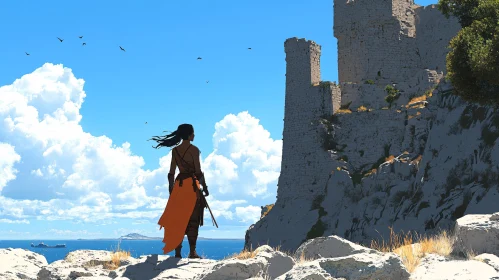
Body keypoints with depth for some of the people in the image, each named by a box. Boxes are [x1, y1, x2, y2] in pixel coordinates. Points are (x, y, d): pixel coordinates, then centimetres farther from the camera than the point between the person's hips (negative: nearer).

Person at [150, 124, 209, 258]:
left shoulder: (175, 150, 6)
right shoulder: (194, 150, -9)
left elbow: (171, 172, 7)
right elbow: (198, 171, -11)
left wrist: (171, 189, 14)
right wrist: (204, 187, -3)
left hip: (179, 184, 5)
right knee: (193, 219, 0)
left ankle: (177, 251, 7)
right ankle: (192, 252, -2)